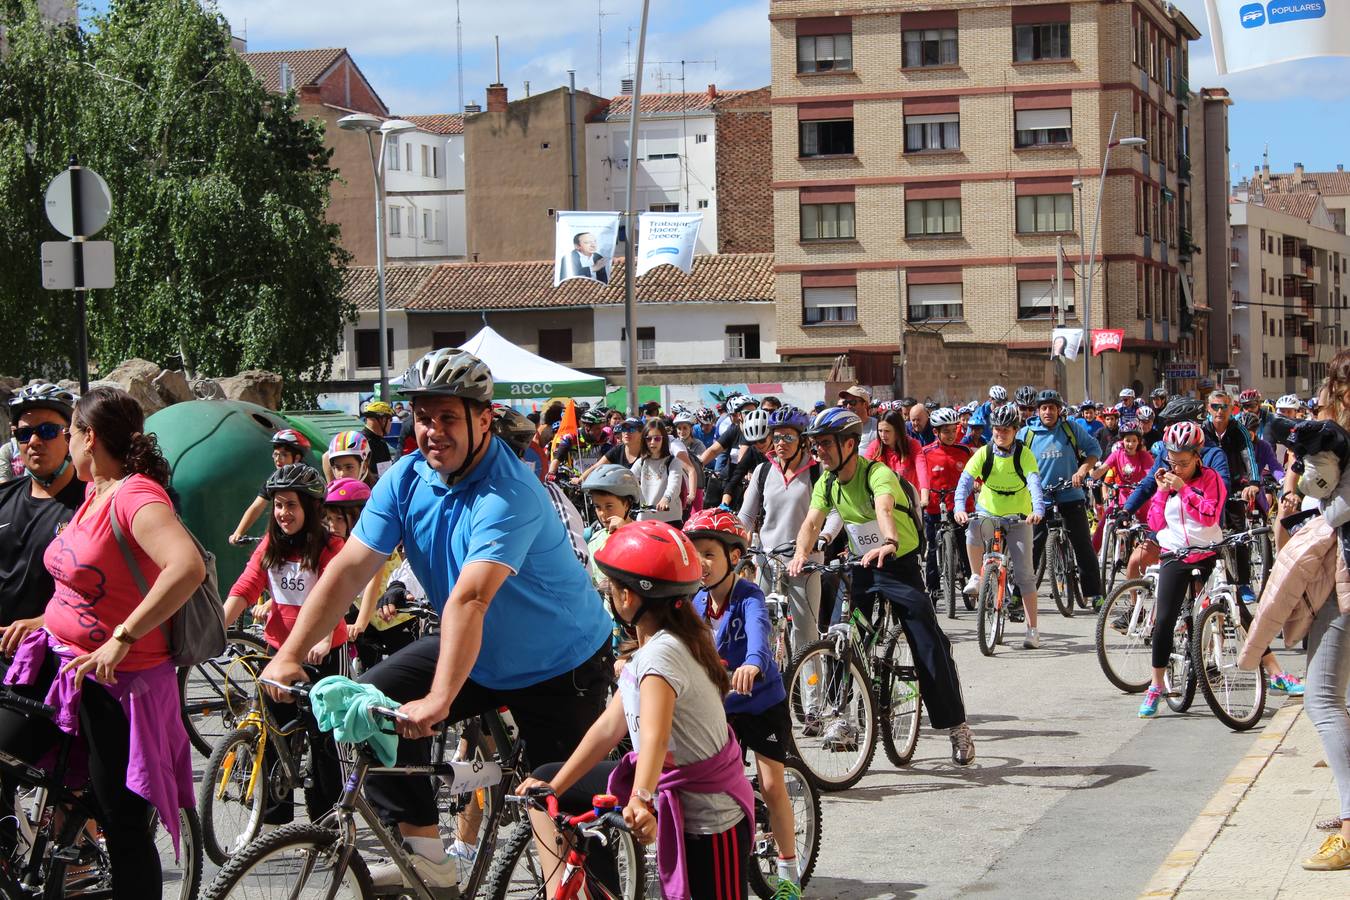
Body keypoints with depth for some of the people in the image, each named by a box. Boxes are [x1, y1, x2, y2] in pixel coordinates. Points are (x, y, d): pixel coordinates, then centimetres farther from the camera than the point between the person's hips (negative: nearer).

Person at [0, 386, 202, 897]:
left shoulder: (136, 496, -19)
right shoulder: (95, 492, 8)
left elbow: (188, 568, -36)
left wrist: (122, 639, -34)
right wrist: (42, 620, 14)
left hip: (116, 681, -8)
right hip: (58, 661, 8)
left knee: (124, 827, -1)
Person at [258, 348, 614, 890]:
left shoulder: (510, 495, -30)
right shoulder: (407, 479, -9)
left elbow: (470, 599, -42)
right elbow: (348, 570, -13)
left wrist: (438, 700, -50)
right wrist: (289, 655, -22)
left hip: (561, 663, -6)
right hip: (476, 652, 6)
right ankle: (423, 851, -7)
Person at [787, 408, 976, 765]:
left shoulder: (877, 474, -23)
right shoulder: (826, 484, -2)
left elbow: (884, 509, -43)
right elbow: (812, 522, -15)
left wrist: (889, 543, -64)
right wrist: (800, 554, -37)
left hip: (900, 565, -6)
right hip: (863, 567, 6)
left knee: (930, 645, -10)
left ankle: (956, 725, -2)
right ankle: (844, 717, 6)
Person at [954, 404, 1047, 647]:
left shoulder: (1024, 454, -13)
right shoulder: (984, 453, -11)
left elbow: (1034, 482, -27)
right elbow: (966, 479, -21)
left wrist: (1038, 509, -46)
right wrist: (960, 507, -40)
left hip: (1018, 517, -1)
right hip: (988, 511, 1)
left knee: (1025, 574, -4)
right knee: (973, 530, -35)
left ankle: (1032, 629, 3)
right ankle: (976, 577, -12)